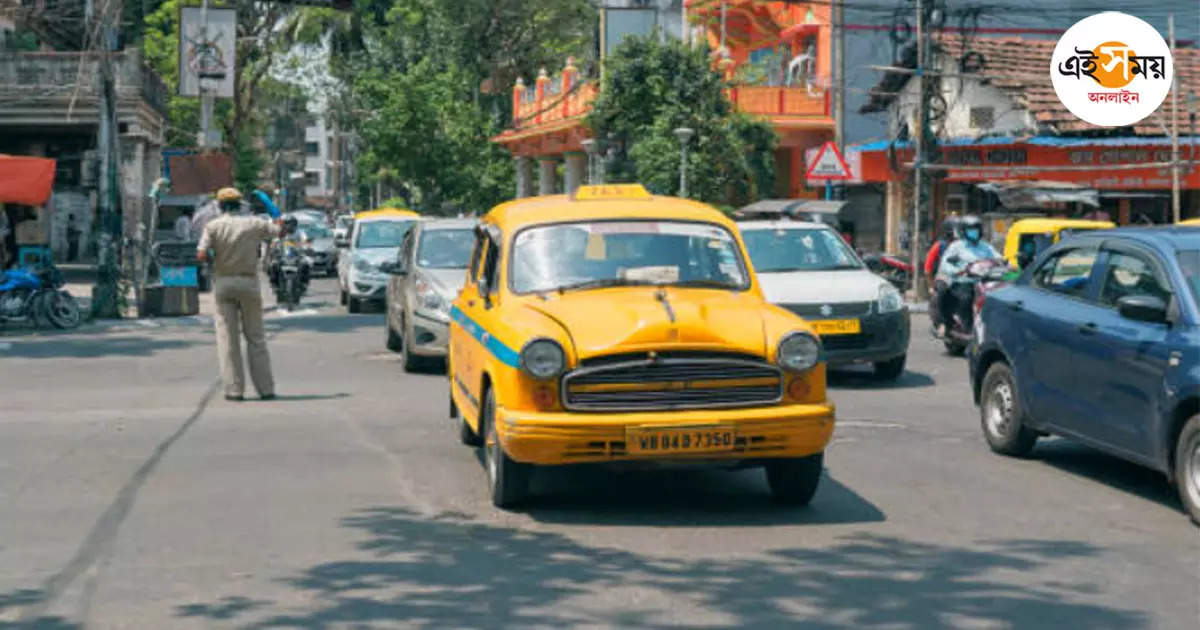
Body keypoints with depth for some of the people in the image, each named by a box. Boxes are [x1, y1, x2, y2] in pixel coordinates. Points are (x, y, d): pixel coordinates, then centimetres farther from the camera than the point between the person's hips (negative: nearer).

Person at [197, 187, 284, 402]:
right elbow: (279, 230, 15)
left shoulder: (213, 226, -4)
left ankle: (234, 389, 0)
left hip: (223, 282, 0)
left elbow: (201, 255, -14)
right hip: (249, 282, 1)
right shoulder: (253, 224, -1)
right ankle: (265, 388, 7)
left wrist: (213, 259, 8)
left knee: (227, 338, 4)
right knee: (255, 337, 8)